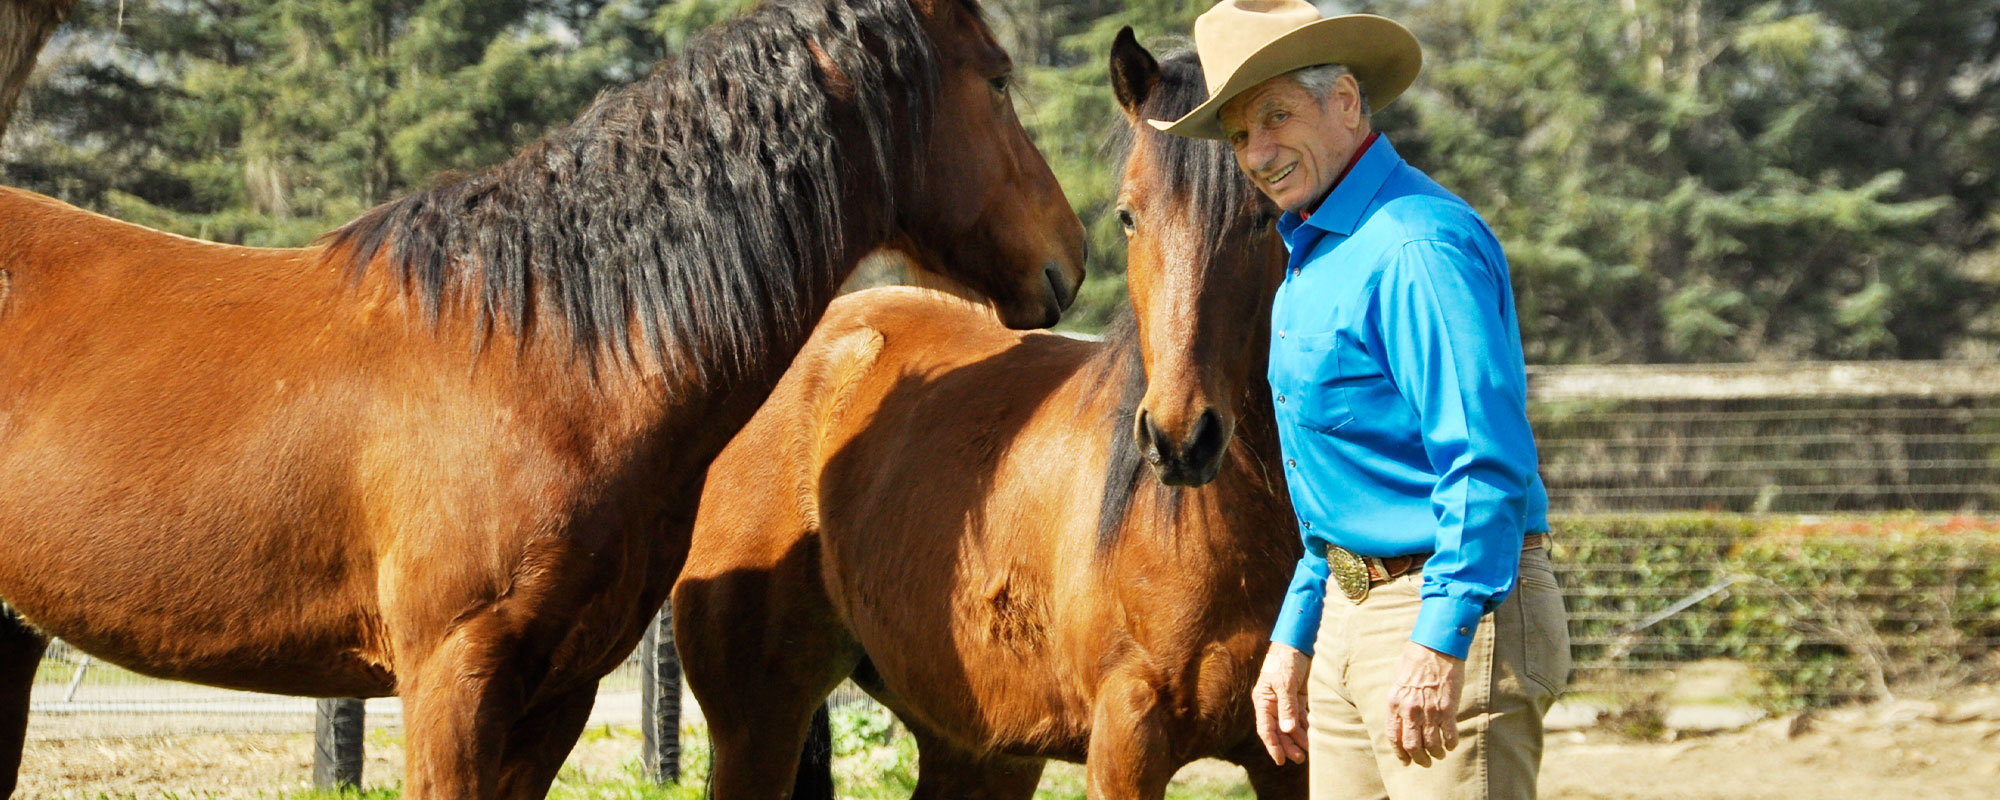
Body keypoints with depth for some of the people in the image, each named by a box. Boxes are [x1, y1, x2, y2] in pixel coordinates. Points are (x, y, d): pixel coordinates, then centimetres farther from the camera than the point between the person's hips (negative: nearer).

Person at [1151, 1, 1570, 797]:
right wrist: (1294, 641, 21)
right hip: (1351, 612, 10)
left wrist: (1438, 642, -28)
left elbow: (1489, 464, -24)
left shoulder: (1420, 243, -17)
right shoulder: (1311, 259, 16)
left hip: (1455, 612, -10)